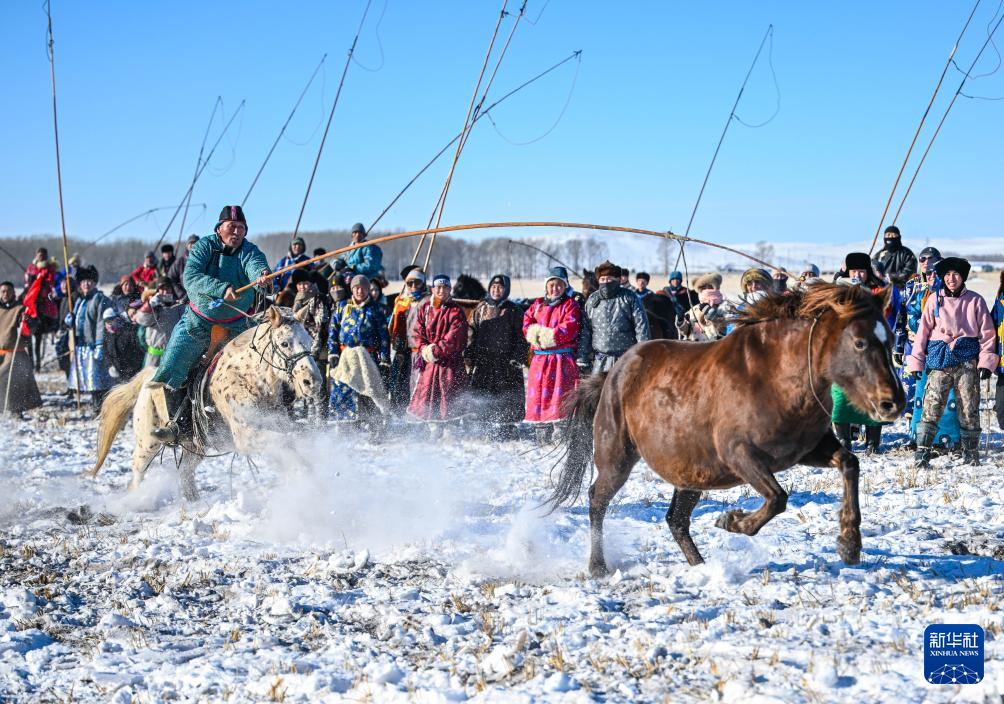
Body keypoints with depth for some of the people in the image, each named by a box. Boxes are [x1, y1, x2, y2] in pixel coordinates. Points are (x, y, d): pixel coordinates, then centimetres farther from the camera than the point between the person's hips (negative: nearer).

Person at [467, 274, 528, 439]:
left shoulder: (513, 311, 5)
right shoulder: (481, 308, 13)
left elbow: (521, 337, 2)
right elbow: (472, 332, 13)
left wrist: (518, 358, -9)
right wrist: (469, 355, 3)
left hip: (506, 361, -3)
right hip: (483, 360, 3)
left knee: (507, 399, -7)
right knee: (486, 396, 1)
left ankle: (507, 431, -1)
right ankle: (494, 430, 9)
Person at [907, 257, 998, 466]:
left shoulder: (975, 301, 6)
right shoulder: (935, 300, 8)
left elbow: (987, 332, 8)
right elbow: (923, 330, 9)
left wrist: (986, 361, -1)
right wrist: (916, 361, 4)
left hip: (967, 360, 0)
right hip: (939, 360, 0)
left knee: (969, 409, 2)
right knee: (931, 406, -8)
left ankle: (971, 453, 14)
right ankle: (922, 452, -8)